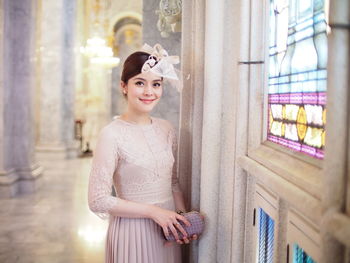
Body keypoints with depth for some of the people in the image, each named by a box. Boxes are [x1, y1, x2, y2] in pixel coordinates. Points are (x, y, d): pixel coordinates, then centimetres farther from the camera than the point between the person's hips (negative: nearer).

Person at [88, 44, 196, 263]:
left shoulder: (167, 129, 3)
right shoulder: (112, 135, -14)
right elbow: (98, 200, -16)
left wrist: (183, 216, -3)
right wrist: (153, 211, -16)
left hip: (167, 230, 5)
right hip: (132, 231, -5)